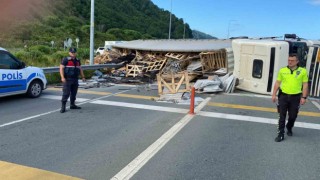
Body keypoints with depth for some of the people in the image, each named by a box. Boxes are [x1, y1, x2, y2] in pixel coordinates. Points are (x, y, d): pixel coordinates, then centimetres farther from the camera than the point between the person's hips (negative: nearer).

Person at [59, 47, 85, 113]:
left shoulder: (77, 60, 15)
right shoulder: (65, 60, -5)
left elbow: (80, 69, 22)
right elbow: (61, 68, -10)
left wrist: (83, 77, 17)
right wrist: (62, 77, -20)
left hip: (75, 79, 6)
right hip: (67, 79, -6)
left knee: (74, 93, 12)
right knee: (66, 93, -9)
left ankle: (72, 105, 24)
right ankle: (63, 107, -4)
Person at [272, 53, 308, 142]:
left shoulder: (303, 71, -1)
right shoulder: (282, 70, 2)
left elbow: (305, 85, 1)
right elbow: (277, 83, 7)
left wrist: (304, 97, -5)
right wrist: (274, 94, 2)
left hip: (295, 97, 0)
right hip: (283, 96, 1)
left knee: (293, 116, 11)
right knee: (282, 116, 1)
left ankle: (289, 128, 39)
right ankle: (281, 134, 7)